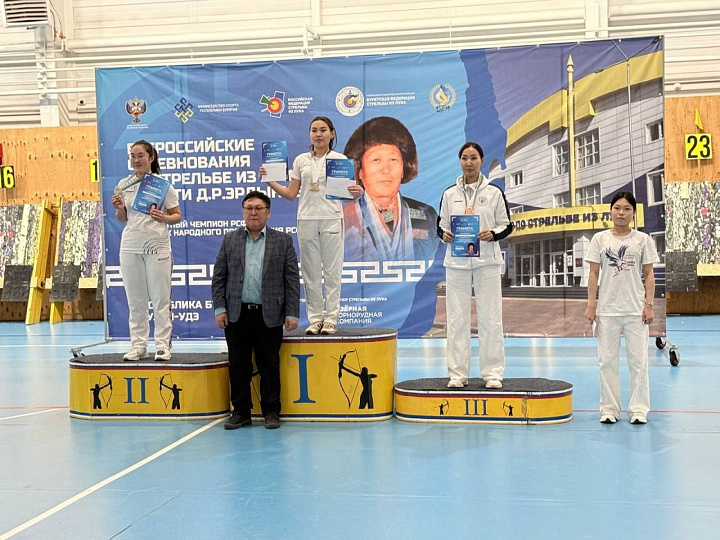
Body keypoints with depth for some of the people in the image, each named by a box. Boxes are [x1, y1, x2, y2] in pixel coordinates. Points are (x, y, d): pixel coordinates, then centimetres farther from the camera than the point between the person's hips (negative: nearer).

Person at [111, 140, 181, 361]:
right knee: (135, 301, 8)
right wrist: (119, 208, -4)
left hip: (157, 246, -4)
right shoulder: (124, 185, 8)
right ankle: (138, 346, 15)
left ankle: (163, 346, 8)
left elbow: (177, 216, 1)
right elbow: (122, 218, 17)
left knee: (160, 299, 0)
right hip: (130, 247, 4)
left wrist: (163, 218, -19)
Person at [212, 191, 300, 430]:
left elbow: (292, 280, 2)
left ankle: (271, 412, 15)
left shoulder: (283, 240, 5)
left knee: (269, 366, 4)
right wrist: (219, 308, -1)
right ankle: (241, 412, 17)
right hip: (236, 315, 2)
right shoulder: (230, 240, 10)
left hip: (269, 316, -2)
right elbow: (219, 277, 8)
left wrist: (292, 313, -4)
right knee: (238, 366, 6)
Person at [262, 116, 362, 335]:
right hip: (306, 219, 3)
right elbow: (291, 194, 9)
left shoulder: (340, 159, 3)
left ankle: (331, 319, 7)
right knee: (310, 271, 5)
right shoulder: (301, 160, 10)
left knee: (332, 270, 0)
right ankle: (315, 319, 13)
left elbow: (347, 191, -1)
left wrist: (356, 192, -23)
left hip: (331, 219, -2)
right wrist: (270, 181, -3)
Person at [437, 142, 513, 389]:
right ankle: (458, 373, 9)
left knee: (490, 317, -2)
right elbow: (441, 225, 12)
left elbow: (506, 226, 7)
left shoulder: (494, 192, 5)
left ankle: (492, 373, 6)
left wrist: (493, 234, -13)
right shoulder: (450, 193, 9)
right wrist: (445, 235, -10)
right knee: (457, 318, 2)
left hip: (487, 260, -1)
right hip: (457, 262, 1)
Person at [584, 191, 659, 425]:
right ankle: (609, 409, 13)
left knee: (638, 360, 2)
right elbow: (594, 274, 4)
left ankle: (638, 409, 11)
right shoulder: (600, 239, 4)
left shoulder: (642, 239, 3)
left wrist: (649, 304, -4)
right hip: (607, 309, 1)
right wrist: (591, 304, -2)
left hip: (636, 309, -1)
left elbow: (648, 275, 3)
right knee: (607, 359, 5)